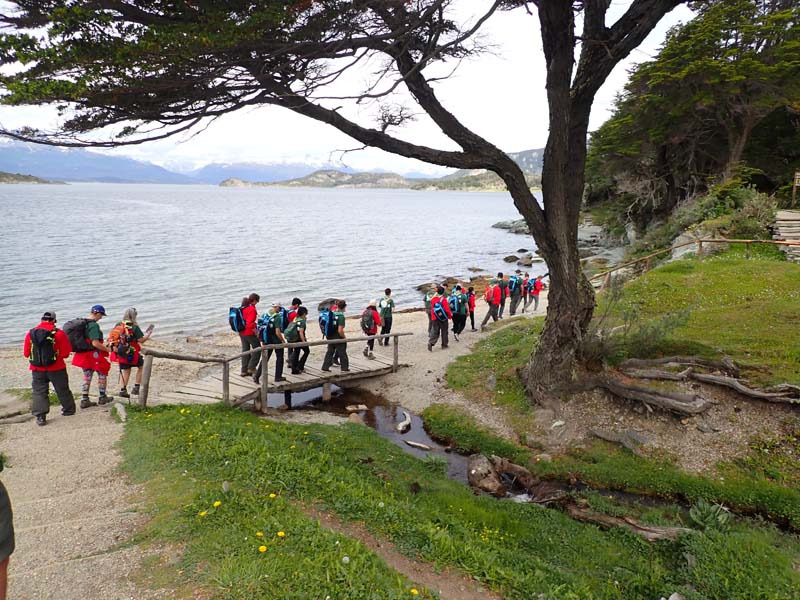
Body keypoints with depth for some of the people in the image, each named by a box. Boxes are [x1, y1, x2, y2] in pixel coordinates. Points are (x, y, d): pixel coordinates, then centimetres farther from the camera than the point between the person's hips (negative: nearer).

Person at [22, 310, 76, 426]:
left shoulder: (30, 333, -3)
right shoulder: (58, 333, -12)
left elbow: (26, 353, 3)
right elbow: (66, 352, -9)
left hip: (37, 369, 2)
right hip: (56, 368, -1)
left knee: (39, 392, 8)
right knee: (62, 390, 15)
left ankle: (40, 416, 0)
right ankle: (68, 409, 29)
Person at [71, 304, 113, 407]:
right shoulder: (94, 325, -20)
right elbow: (95, 343, -26)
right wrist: (108, 349, -15)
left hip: (83, 354, 8)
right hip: (93, 355, -8)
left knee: (87, 377, 15)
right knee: (102, 373, 10)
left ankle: (84, 400, 18)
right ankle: (102, 397, 19)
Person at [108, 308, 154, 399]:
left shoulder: (118, 326, 2)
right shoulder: (134, 327, -14)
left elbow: (111, 338, 6)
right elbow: (141, 340, -16)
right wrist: (148, 334, 0)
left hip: (121, 353, 5)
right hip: (132, 354, -5)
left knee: (126, 370, 19)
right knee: (141, 366, 15)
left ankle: (123, 390, 18)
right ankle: (136, 387, 10)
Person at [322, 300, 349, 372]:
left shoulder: (332, 314, -1)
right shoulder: (341, 316, -22)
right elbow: (340, 330, -26)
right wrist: (344, 337, -10)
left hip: (330, 337, 6)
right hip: (338, 338, -6)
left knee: (329, 352, 18)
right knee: (342, 353, 9)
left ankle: (325, 367, 21)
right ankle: (344, 368, 18)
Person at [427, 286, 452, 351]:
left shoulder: (433, 299, 0)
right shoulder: (443, 299, -15)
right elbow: (447, 309, -15)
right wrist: (450, 315, 0)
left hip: (434, 318, 4)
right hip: (443, 318, -3)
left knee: (434, 331, 6)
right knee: (444, 331, 12)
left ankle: (431, 343, -15)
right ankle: (444, 345, 20)